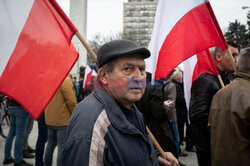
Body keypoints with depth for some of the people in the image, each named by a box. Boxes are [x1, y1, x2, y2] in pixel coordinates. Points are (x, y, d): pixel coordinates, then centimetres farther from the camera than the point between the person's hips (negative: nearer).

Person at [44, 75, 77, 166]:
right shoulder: (65, 80, -16)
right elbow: (71, 101, -19)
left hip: (49, 120, 7)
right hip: (63, 121, -7)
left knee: (51, 144, 18)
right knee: (62, 147, -1)